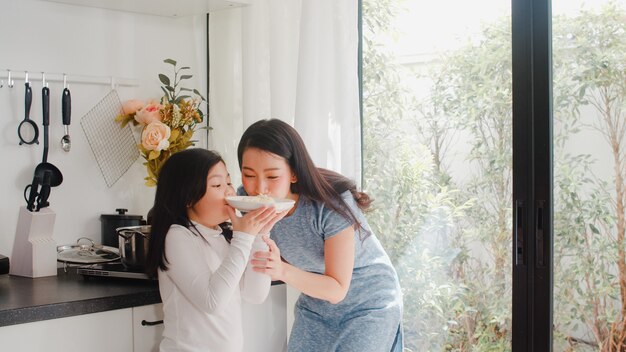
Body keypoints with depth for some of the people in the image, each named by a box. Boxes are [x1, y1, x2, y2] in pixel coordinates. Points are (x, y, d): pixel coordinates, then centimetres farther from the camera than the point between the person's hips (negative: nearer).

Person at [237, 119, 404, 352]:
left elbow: (337, 290, -26)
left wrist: (283, 271, -42)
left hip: (368, 305, -4)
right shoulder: (248, 200, -16)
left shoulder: (332, 203, -29)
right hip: (315, 304, 4)